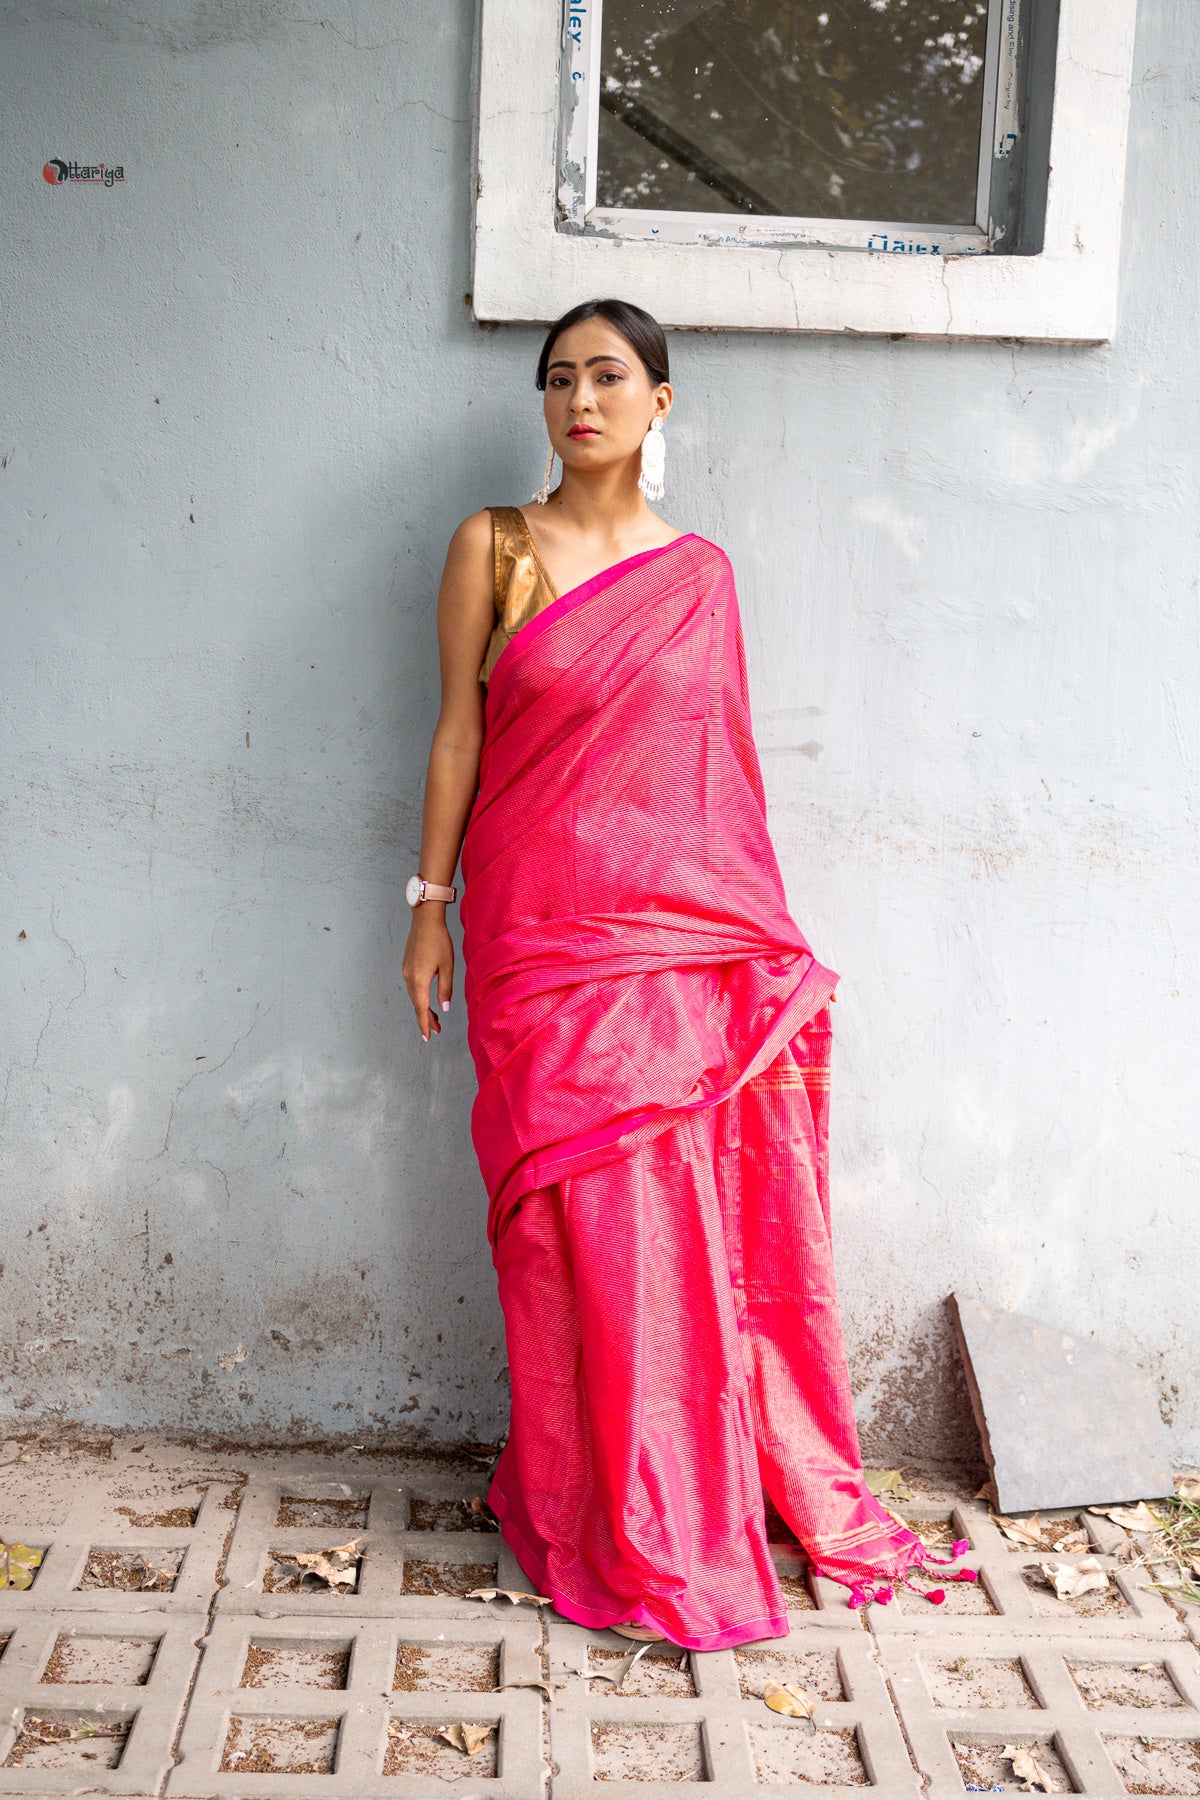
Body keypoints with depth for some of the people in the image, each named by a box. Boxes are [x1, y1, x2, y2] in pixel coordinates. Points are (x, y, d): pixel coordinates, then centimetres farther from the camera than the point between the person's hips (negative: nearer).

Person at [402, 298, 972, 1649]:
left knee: (713, 1216, 5)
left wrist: (765, 933, 10)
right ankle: (613, 1524, 18)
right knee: (584, 1220, 2)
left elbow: (722, 761, 11)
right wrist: (431, 903, 1)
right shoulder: (492, 547, 3)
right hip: (547, 930, -2)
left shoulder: (700, 574, 9)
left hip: (693, 932, 2)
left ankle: (775, 1485, 23)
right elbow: (457, 731, 4)